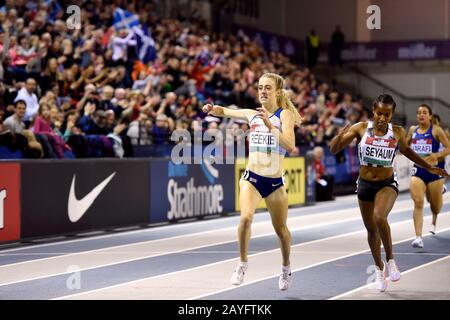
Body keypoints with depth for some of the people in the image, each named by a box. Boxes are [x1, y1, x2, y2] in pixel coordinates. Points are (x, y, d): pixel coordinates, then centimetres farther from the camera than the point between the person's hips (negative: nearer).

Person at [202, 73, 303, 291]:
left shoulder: (284, 114, -6)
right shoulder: (252, 114, 5)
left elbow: (290, 145, -21)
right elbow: (224, 111, 17)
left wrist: (271, 126, -31)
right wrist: (212, 109, -5)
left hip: (275, 182, -1)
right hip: (252, 178, 1)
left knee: (281, 229, 12)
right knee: (246, 217, -25)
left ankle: (286, 268, 39)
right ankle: (243, 263, -6)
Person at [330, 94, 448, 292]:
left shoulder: (397, 132, -5)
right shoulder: (361, 128, -8)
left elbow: (406, 151, 16)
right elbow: (333, 149, -6)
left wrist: (429, 168, 19)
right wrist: (340, 136, -27)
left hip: (388, 183, -2)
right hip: (365, 184, 2)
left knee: (379, 217, -30)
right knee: (371, 230, 13)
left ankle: (390, 260, -10)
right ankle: (379, 269, 37)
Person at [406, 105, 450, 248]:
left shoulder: (436, 130, -7)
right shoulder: (412, 130, 5)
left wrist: (436, 155, -25)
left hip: (434, 170, -2)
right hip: (418, 170, 2)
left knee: (435, 204, 13)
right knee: (418, 203, -15)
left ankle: (434, 221, 50)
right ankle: (418, 237, -17)